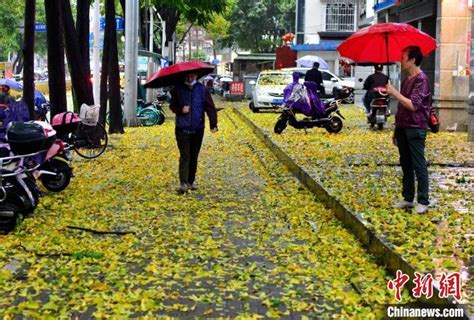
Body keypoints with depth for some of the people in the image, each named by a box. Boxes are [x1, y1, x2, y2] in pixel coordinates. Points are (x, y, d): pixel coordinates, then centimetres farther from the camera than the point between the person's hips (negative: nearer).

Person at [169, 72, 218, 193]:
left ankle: (191, 181, 22)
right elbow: (172, 105, 9)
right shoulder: (178, 89, 2)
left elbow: (210, 107, -5)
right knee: (185, 156, -8)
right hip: (182, 129, -1)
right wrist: (180, 109, -14)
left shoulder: (202, 89, 0)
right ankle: (183, 183, -10)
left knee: (194, 157, 10)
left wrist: (213, 124, -14)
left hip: (198, 129, 2)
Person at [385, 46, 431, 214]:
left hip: (415, 129, -9)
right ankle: (408, 198, 20)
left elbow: (413, 105, -22)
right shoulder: (407, 80, 14)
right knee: (406, 165, 12)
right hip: (403, 127, 9)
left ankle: (423, 201, 2)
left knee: (419, 165, -4)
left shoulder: (421, 79, -12)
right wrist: (397, 130, 19)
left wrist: (395, 92, -19)